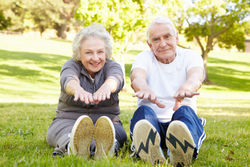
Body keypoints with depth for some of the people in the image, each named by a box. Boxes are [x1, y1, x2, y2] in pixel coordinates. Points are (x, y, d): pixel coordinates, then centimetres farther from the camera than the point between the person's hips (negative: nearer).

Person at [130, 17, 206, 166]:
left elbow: (196, 77, -18)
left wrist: (186, 87, -46)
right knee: (143, 111, -32)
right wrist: (145, 89, -45)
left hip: (181, 121, 0)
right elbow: (137, 78, -17)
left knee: (185, 111, -33)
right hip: (152, 121, 1)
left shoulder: (191, 57, 7)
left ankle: (180, 153, -65)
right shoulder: (144, 58, 9)